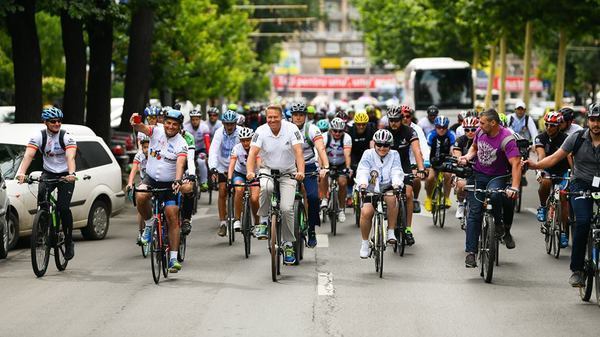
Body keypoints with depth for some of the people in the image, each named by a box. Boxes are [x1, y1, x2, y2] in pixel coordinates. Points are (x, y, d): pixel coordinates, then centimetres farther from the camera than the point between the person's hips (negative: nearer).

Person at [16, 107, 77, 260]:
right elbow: (28, 155, -23)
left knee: (63, 208, -15)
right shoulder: (38, 136, -10)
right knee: (41, 193, -28)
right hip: (48, 173, 2)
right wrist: (21, 172, -41)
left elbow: (70, 157, -30)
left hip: (65, 175, -2)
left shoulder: (67, 137, -15)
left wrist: (71, 174, -49)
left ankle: (69, 242, 4)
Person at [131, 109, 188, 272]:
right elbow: (142, 128, -24)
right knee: (140, 197, -31)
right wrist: (135, 123, -49)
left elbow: (180, 164, -25)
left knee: (172, 218, -8)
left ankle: (173, 258, -4)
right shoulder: (157, 131, -6)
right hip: (151, 179, 1)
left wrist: (177, 181, -44)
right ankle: (149, 224, -1)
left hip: (169, 184, -1)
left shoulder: (181, 144, -11)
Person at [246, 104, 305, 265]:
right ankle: (263, 220, -14)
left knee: (286, 209, -14)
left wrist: (300, 171, -41)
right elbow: (253, 153, -22)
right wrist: (250, 172, -40)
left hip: (288, 173, -1)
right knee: (266, 187, -36)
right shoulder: (261, 131, -13)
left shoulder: (291, 129, -15)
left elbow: (298, 151, -25)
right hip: (268, 170, 1)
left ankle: (288, 245, 4)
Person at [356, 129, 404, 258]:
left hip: (387, 188, 0)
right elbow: (362, 171, -10)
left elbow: (397, 172, -8)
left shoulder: (394, 155, 7)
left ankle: (391, 232, -24)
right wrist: (362, 183, -32)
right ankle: (365, 243, -2)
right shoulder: (368, 154, 4)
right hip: (371, 189, 0)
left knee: (392, 198, -36)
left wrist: (397, 183, -30)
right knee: (366, 212, -24)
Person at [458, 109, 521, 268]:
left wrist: (514, 187, -42)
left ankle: (503, 228, -8)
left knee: (495, 195, -36)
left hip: (497, 177, -5)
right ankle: (471, 252, -2)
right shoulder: (481, 131, -4)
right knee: (474, 212, -3)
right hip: (477, 175, 5)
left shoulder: (507, 139, -22)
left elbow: (516, 164, -30)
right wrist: (467, 156, -5)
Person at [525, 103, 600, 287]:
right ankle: (577, 269, -13)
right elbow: (555, 157, 1)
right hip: (581, 184, -1)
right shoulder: (578, 138, 0)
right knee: (583, 221, -21)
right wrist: (536, 165, -14)